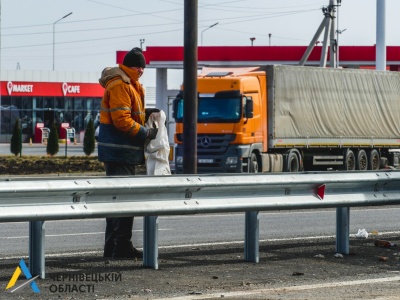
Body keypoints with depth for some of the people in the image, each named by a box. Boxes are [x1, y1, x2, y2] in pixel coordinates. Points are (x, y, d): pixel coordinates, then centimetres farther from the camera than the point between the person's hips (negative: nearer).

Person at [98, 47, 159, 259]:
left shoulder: (129, 84, 18)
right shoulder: (119, 85, -15)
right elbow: (122, 121, -20)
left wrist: (145, 114, 7)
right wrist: (147, 133, -14)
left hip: (123, 152, 11)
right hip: (119, 152, -11)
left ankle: (114, 247, 19)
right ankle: (121, 247, -8)